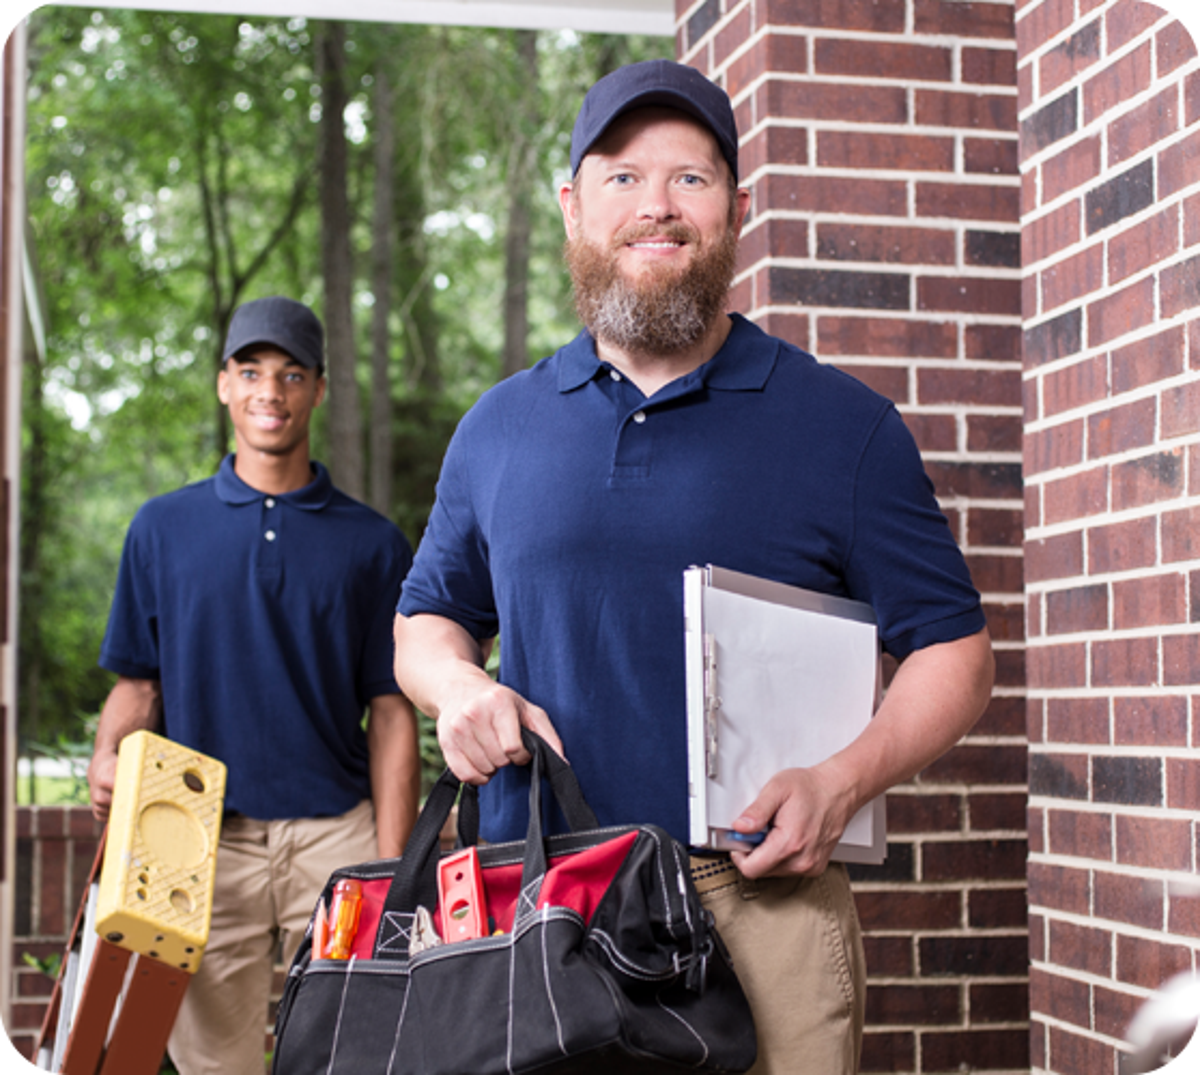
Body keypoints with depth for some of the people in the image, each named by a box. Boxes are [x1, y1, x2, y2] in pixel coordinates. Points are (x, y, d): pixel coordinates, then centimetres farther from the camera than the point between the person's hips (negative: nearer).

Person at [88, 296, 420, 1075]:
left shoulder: (373, 542, 7)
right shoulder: (163, 527, 11)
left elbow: (390, 712, 5)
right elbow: (140, 682, 12)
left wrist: (391, 867, -4)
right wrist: (109, 759, -10)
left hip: (335, 836, -1)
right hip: (204, 837, 1)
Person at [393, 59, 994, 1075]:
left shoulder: (842, 424, 3)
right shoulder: (499, 427, 12)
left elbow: (953, 648, 4)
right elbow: (428, 617, 23)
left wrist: (842, 782, -14)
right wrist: (458, 686, -1)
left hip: (757, 904, -2)